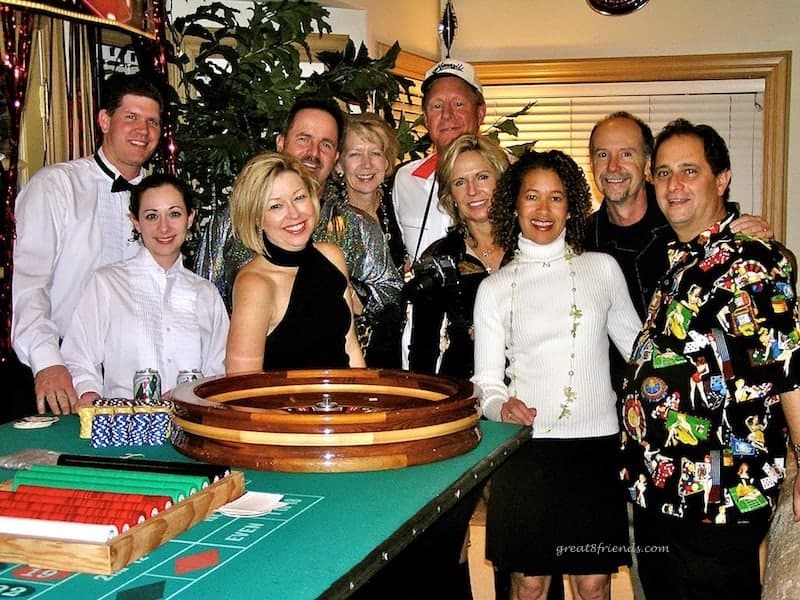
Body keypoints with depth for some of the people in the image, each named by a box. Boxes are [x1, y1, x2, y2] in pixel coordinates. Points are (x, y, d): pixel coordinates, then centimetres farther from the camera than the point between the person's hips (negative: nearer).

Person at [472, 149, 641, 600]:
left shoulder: (603, 268, 5)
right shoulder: (495, 288, 5)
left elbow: (638, 347, 15)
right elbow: (486, 380, 4)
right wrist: (501, 406, -16)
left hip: (596, 444, 0)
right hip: (526, 448, 0)